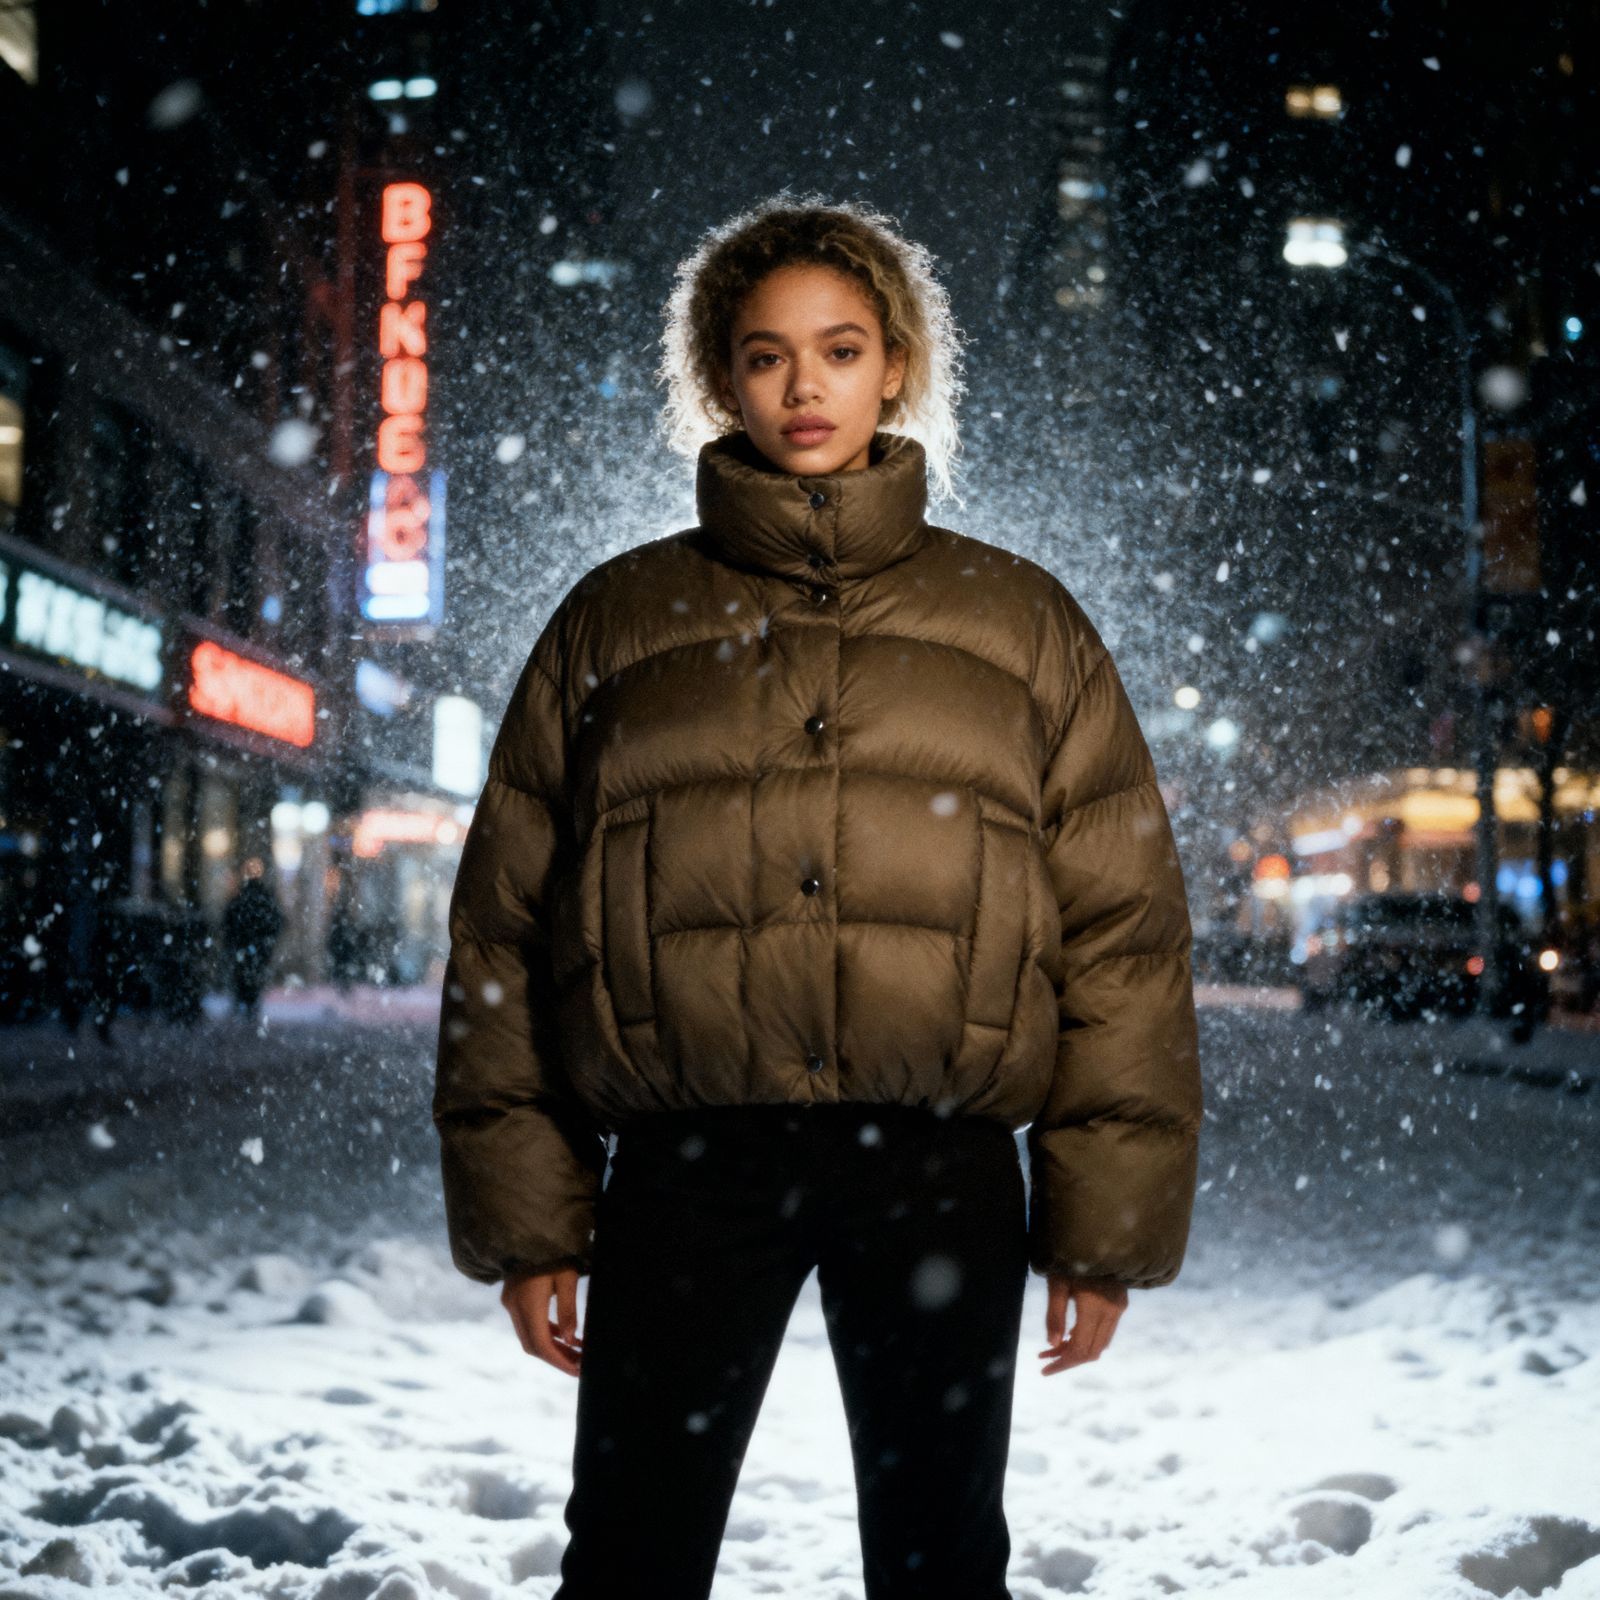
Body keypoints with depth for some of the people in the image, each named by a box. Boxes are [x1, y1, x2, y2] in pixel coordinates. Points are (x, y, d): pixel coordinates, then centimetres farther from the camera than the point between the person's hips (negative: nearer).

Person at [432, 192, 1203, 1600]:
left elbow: (1122, 928, 6)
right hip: (683, 1167, 0)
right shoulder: (615, 621, 11)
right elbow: (504, 925, 8)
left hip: (941, 1172, 1)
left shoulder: (1022, 622, 10)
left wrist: (1109, 1218, 0)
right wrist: (524, 1216, 2)